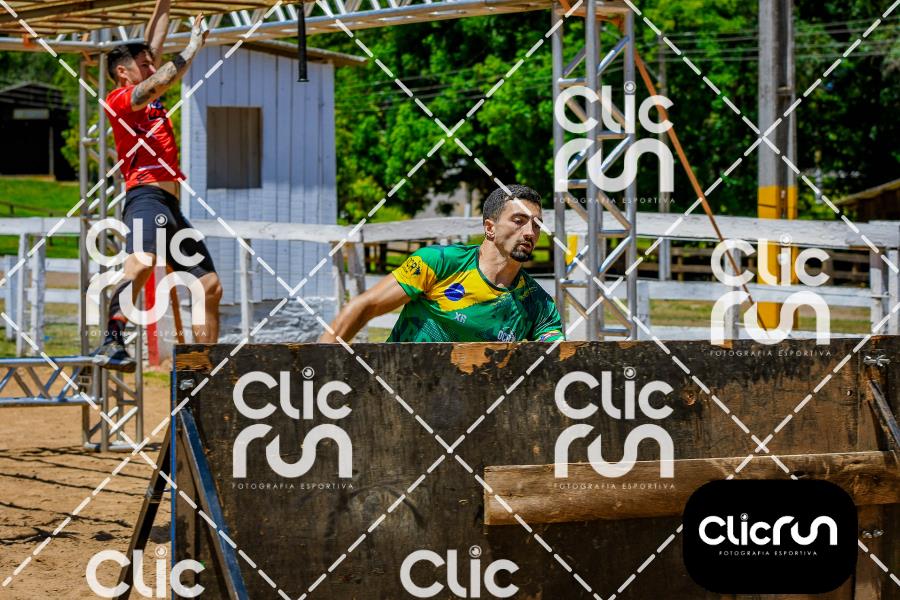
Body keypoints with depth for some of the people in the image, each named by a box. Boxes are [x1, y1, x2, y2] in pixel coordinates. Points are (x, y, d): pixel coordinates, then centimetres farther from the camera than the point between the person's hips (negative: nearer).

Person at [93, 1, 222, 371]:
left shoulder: (149, 104, 25)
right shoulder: (118, 100, 1)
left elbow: (153, 45, 31)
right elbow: (163, 81, -13)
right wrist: (193, 46, -3)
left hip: (171, 207, 10)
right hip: (147, 197, -10)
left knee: (210, 285, 7)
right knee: (143, 261, -36)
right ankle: (112, 342, -48)